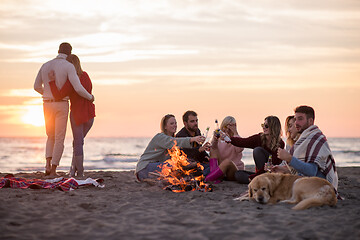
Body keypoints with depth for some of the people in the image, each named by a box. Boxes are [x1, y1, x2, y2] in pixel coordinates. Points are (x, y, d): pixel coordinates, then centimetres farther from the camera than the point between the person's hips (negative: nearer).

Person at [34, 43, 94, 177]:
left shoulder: (45, 66, 7)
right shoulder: (69, 66, -11)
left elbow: (37, 86, 17)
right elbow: (78, 89, -20)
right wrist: (90, 97, 1)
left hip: (48, 105, 4)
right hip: (61, 106, -4)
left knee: (51, 136, 20)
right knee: (59, 139, 3)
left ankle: (48, 165, 2)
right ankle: (53, 171, -2)